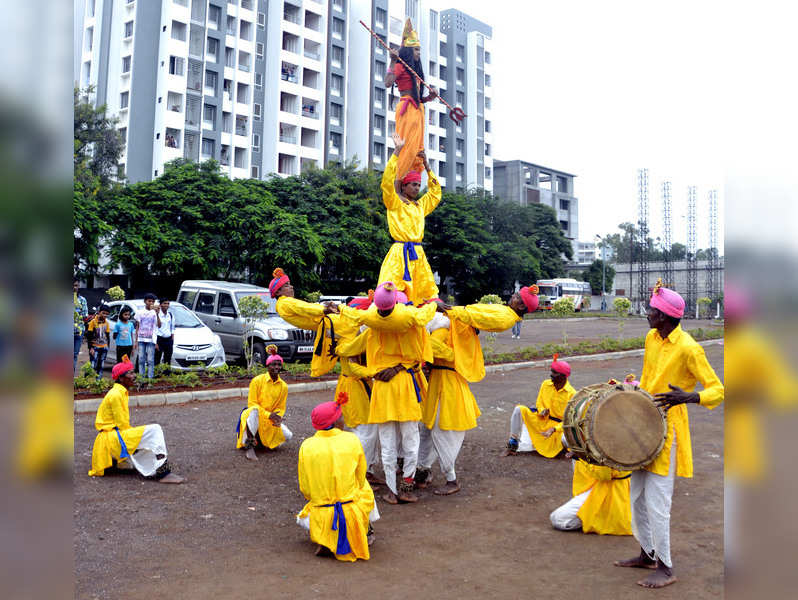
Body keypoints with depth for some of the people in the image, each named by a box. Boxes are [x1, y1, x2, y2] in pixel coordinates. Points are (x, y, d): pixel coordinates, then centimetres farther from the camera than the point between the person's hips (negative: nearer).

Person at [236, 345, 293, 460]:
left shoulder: (283, 386, -1)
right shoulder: (257, 380, -12)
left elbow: (281, 408, 5)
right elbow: (251, 403, -13)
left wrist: (277, 418, -19)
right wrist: (268, 415, -24)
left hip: (270, 420, 5)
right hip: (253, 415, -5)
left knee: (288, 435, -14)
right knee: (254, 410, -40)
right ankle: (249, 446, -32)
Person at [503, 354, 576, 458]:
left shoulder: (572, 394, -14)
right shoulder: (546, 384, -1)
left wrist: (554, 429, -24)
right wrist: (542, 411, -13)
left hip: (557, 425, -4)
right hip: (541, 419, 4)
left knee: (547, 452, -29)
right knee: (519, 409, -20)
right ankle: (513, 444, -12)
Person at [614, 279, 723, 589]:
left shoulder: (688, 349, -17)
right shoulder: (652, 338, 7)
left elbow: (717, 390, -16)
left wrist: (688, 397, -32)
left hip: (667, 430, -8)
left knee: (656, 502, -5)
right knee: (637, 496, 15)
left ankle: (666, 568, 11)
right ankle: (647, 554, 31)